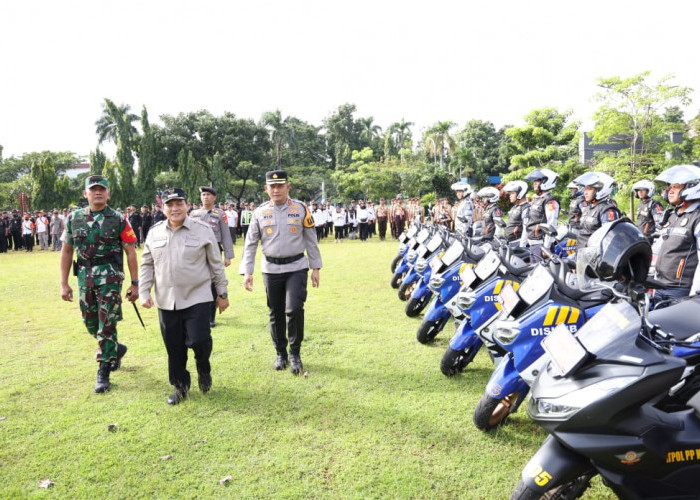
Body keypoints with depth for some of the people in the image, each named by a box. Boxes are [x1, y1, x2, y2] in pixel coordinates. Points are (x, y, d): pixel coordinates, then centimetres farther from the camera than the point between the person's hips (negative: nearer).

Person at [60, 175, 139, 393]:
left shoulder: (118, 220, -3)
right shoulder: (74, 218, 6)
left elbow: (130, 252, -3)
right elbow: (66, 251, 10)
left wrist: (135, 283, -6)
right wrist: (64, 283, 6)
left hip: (110, 277, -4)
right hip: (84, 277, 4)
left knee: (106, 324, -3)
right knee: (90, 323, 13)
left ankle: (103, 372, 8)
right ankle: (115, 349, 39)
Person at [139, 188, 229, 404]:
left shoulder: (203, 230, -4)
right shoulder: (154, 233, 6)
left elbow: (216, 264, 0)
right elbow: (147, 265, 12)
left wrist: (222, 293, 1)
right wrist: (144, 292, 4)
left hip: (197, 298, -3)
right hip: (166, 301, 3)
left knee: (199, 340, -10)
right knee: (174, 347, 9)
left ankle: (203, 369, 24)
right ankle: (180, 385, 29)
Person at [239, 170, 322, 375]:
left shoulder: (301, 209, 0)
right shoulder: (260, 212, 2)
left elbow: (311, 240, 5)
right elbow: (250, 244, 4)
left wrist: (315, 268, 4)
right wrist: (247, 272, -2)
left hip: (296, 267, -1)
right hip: (271, 269, 2)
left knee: (294, 309, -13)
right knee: (276, 313, 9)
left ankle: (295, 353, 6)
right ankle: (280, 354, 26)